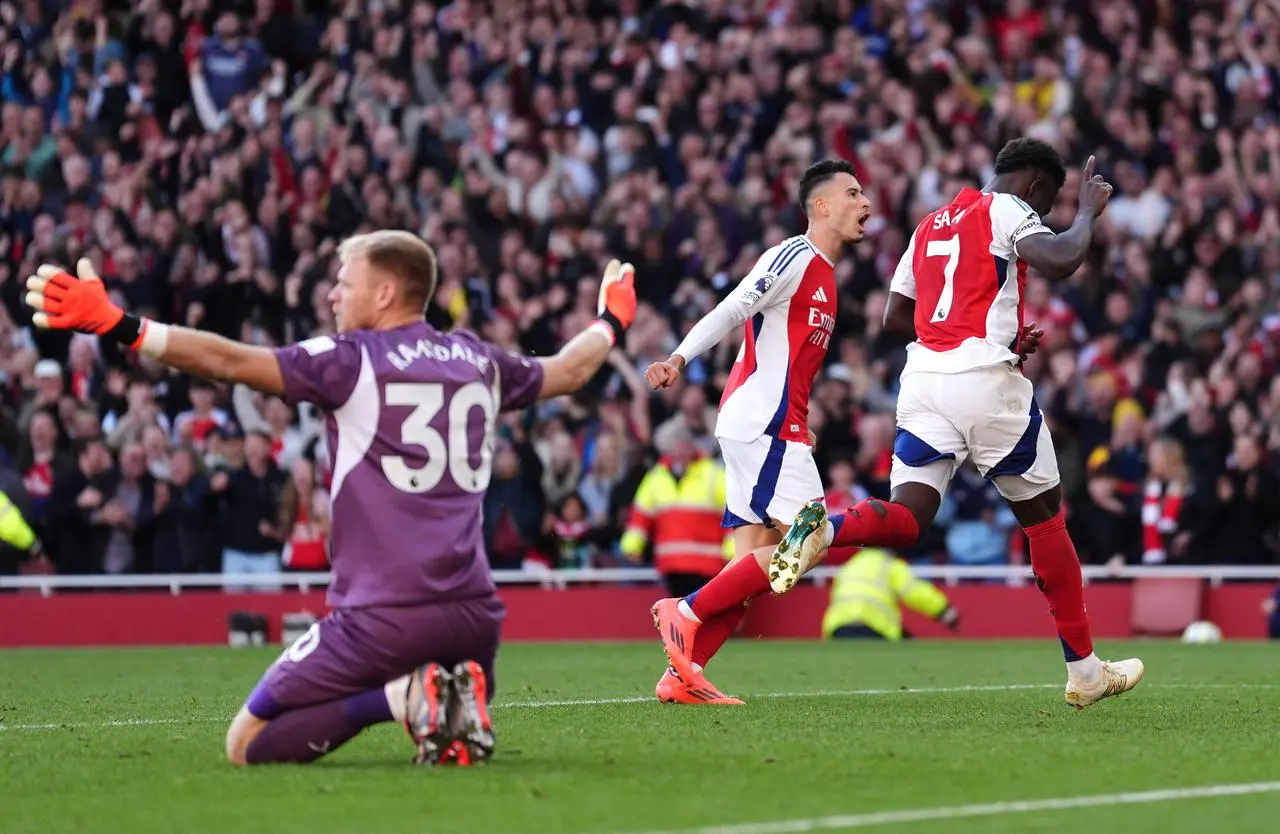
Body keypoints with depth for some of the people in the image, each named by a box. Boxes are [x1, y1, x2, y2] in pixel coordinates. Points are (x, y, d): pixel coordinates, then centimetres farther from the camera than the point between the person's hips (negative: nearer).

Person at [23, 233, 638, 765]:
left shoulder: (351, 361, -3)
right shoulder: (478, 361, 14)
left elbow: (229, 361, -14)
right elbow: (569, 371, 34)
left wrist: (116, 325, -17)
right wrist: (610, 324, 55)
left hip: (382, 615, -6)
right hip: (474, 611, 6)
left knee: (248, 744, 3)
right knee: (453, 723, 35)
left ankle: (402, 694, -16)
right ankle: (456, 696, -3)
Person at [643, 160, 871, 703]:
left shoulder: (823, 273, 21)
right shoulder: (794, 257, -8)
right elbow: (730, 311, -18)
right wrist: (680, 359, -30)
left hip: (777, 425, 10)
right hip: (764, 420, -10)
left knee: (755, 563, 4)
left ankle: (682, 672, 1)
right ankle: (687, 614, -12)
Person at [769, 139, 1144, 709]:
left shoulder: (931, 225, 23)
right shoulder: (1008, 211, 0)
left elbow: (895, 316, 24)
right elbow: (1061, 261, -18)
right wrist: (1088, 212, 1)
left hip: (923, 378, 5)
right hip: (985, 380, -5)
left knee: (905, 521, 0)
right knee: (1044, 515, 9)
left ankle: (825, 529, -35)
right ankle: (1085, 671, 15)